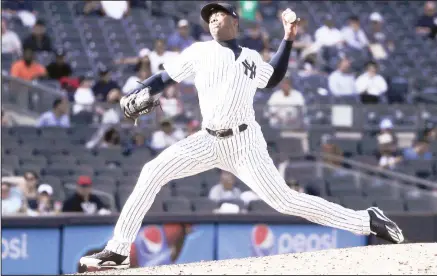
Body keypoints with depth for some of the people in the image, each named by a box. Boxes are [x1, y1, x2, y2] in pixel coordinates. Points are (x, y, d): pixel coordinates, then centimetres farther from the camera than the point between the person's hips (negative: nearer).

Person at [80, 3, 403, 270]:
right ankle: (118, 251, -11)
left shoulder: (251, 58, 12)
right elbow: (165, 77, 7)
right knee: (152, 173, -15)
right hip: (209, 141, 1)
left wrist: (288, 39, 20)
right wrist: (139, 96, -12)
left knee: (284, 200, -11)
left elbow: (274, 78, 30)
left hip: (244, 142, -1)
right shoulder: (200, 52, 8)